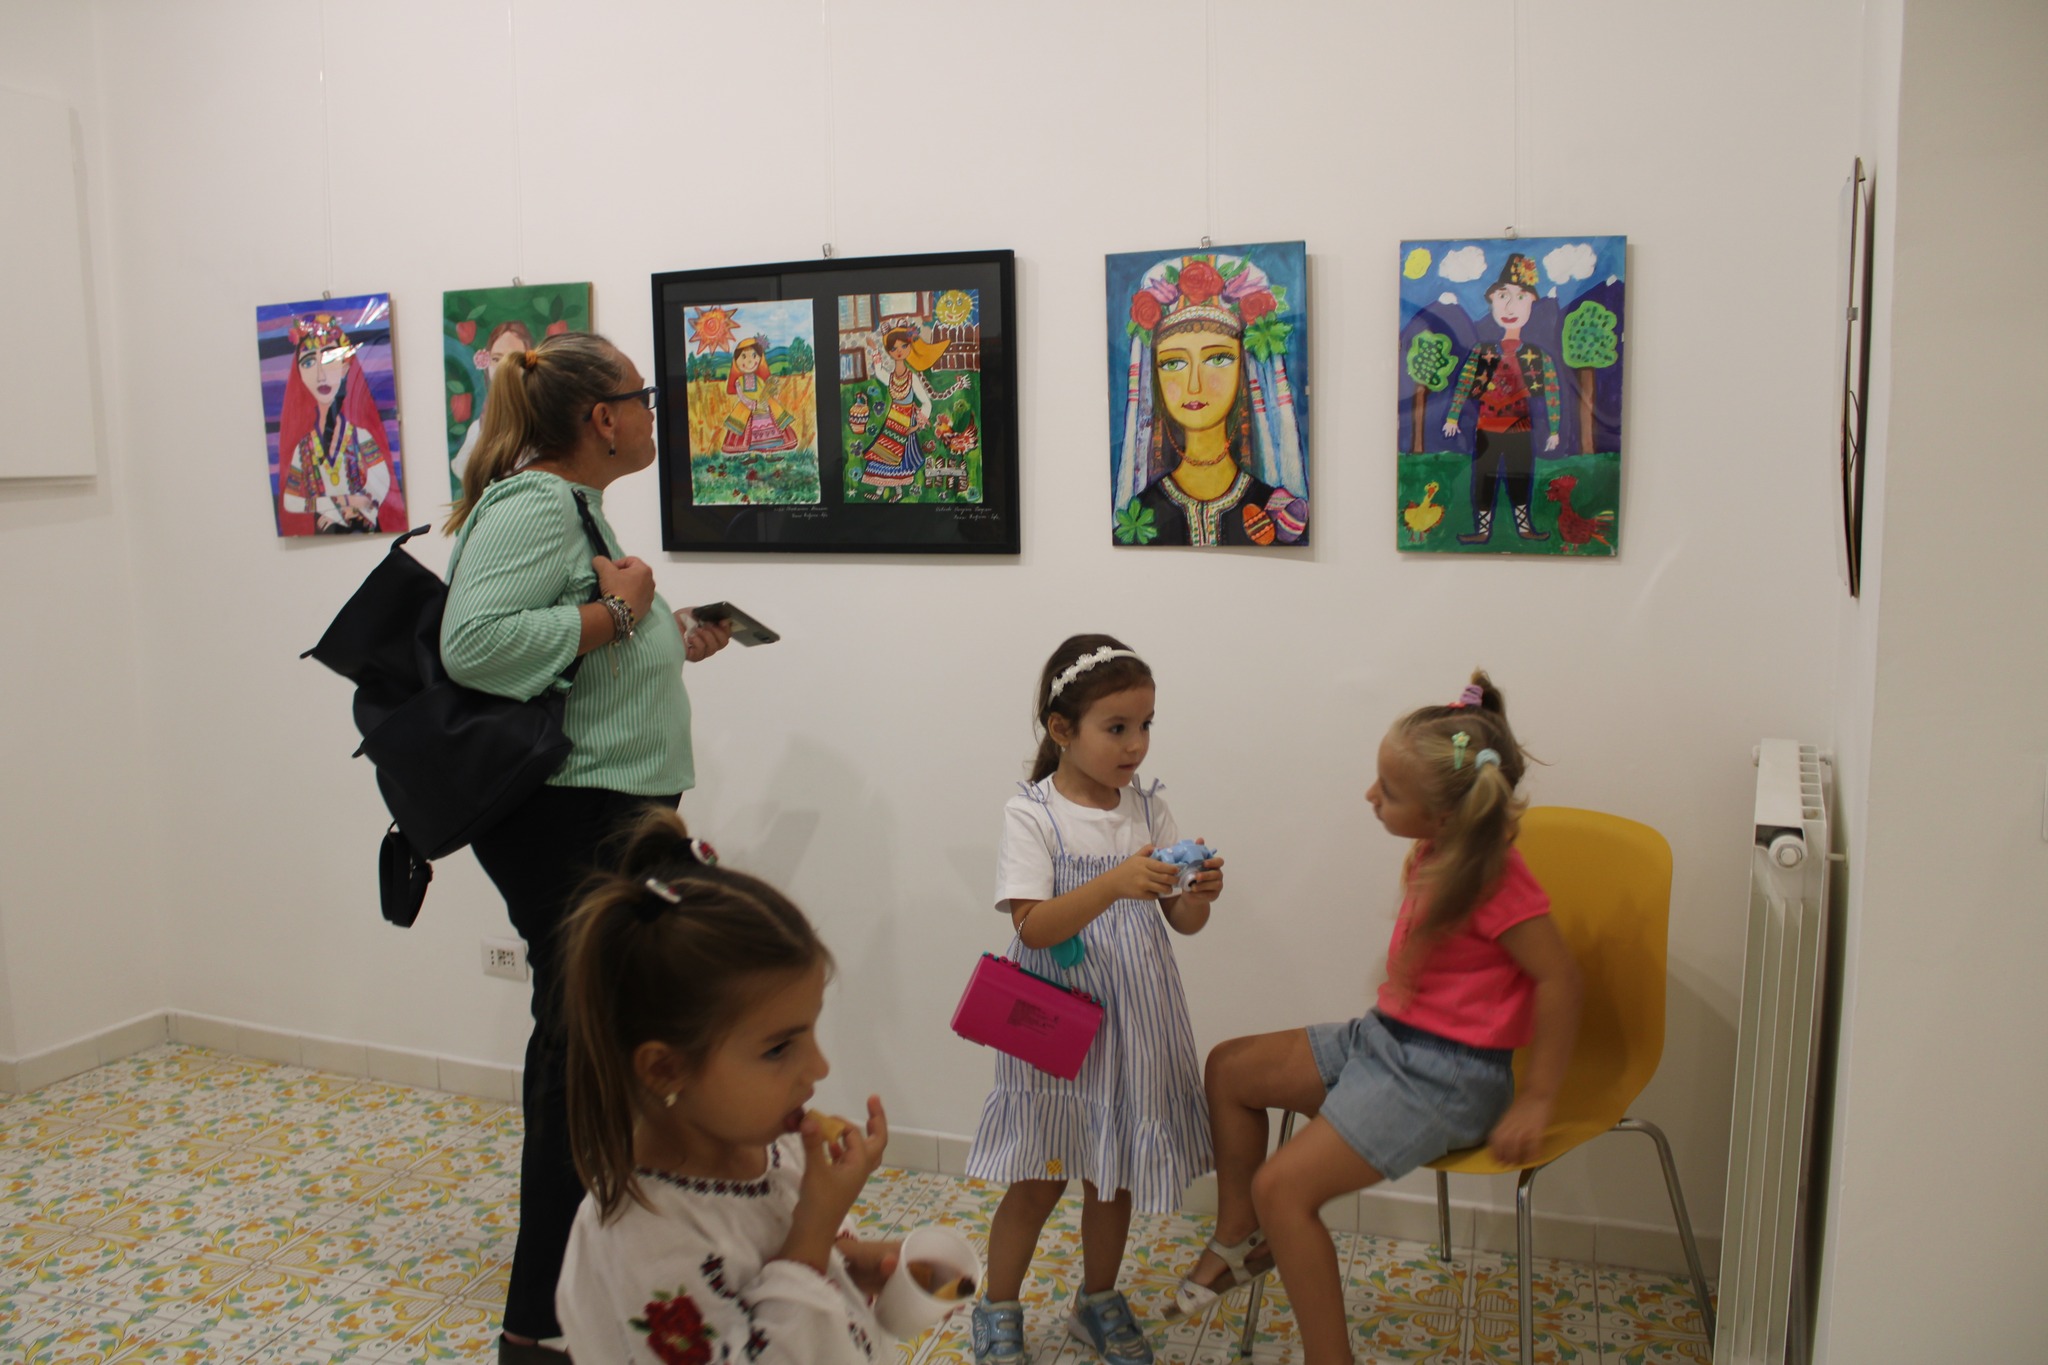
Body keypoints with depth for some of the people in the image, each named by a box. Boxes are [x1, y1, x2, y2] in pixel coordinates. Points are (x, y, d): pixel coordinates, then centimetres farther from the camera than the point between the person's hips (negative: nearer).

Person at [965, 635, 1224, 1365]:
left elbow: (1182, 922, 3)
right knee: (1039, 1177, 7)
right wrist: (1117, 882, -34)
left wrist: (1198, 894, -20)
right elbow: (1033, 926, -21)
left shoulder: (1149, 806, 0)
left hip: (1136, 1022, 4)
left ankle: (1098, 1301, 39)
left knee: (1115, 1172, 17)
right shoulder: (1031, 814, -12)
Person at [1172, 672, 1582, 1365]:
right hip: (1384, 1037, 10)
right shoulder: (1436, 851, 0)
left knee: (1282, 1186, -17)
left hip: (1445, 1077, -9)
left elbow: (1559, 977, -22)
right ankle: (1239, 1240, 29)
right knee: (1229, 1068, 12)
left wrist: (1535, 1102, -17)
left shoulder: (1493, 880, -25)